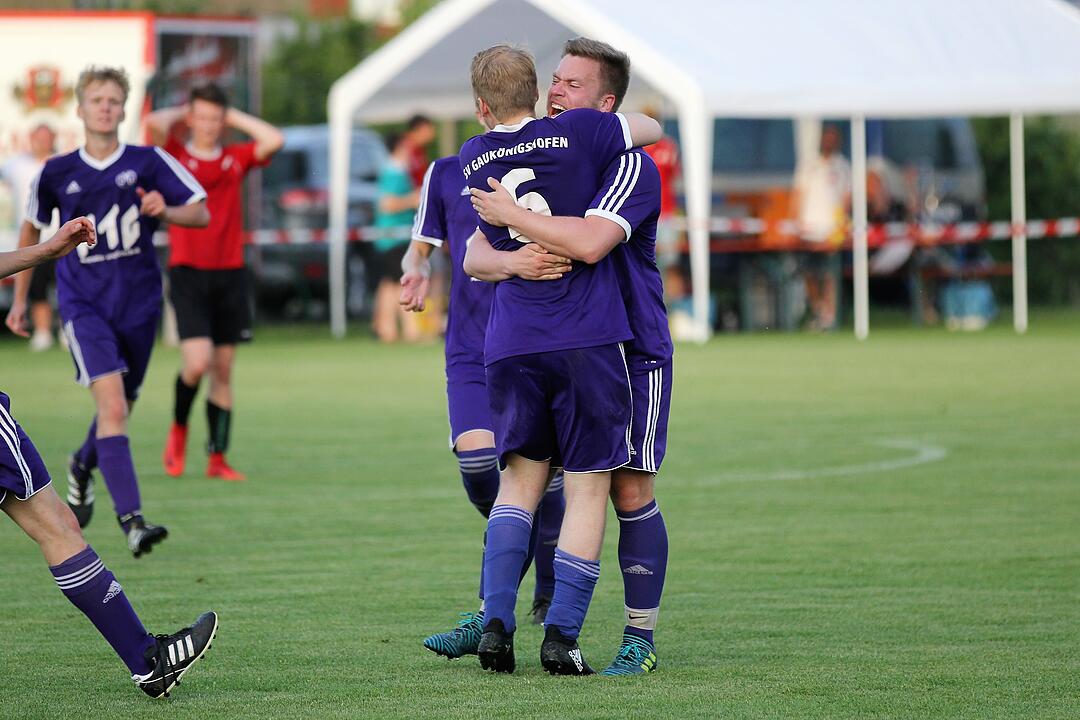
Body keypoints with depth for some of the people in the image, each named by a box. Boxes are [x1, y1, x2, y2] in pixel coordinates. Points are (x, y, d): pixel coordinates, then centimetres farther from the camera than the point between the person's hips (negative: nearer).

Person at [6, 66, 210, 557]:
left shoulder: (148, 163, -1)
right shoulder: (56, 174, 1)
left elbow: (201, 213, 2)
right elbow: (31, 228, 16)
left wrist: (165, 211, -20)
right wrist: (19, 299, 18)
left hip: (139, 304, 2)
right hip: (83, 304, -2)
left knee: (117, 411, 16)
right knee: (112, 407, -20)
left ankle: (83, 467, 50)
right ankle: (131, 520, -25)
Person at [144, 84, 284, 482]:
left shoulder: (236, 157, 9)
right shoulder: (176, 155, 1)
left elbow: (275, 140, -5)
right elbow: (154, 123, -17)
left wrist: (235, 117, 4)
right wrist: (181, 112, 2)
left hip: (230, 274, 3)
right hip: (188, 273, -3)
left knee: (224, 370, 5)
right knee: (198, 362, -17)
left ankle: (217, 458, 11)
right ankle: (178, 428, 12)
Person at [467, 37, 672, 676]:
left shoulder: (632, 168, -15)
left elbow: (589, 242, -33)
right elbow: (477, 251, 2)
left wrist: (512, 215, -22)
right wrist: (506, 261, -22)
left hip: (634, 353, -6)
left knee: (631, 494, -4)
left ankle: (642, 637, 6)